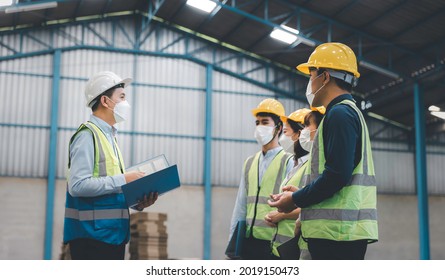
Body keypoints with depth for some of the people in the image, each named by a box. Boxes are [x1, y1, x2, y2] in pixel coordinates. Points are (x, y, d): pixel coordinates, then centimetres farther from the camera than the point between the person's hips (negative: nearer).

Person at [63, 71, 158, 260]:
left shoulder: (109, 137, 18)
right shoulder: (87, 135, -9)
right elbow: (77, 185, -20)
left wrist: (138, 203, 3)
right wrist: (123, 179, -18)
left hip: (114, 235, 9)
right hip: (92, 235, -9)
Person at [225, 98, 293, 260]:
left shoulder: (288, 162, -3)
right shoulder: (250, 163, 15)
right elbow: (241, 205, 15)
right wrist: (232, 242, 11)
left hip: (273, 241, -5)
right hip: (249, 241, 5)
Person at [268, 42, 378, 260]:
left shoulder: (340, 113, -9)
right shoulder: (351, 112, 23)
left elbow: (337, 174, -20)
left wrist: (296, 199, -9)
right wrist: (301, 197, 16)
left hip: (337, 231, -10)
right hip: (342, 229, 10)